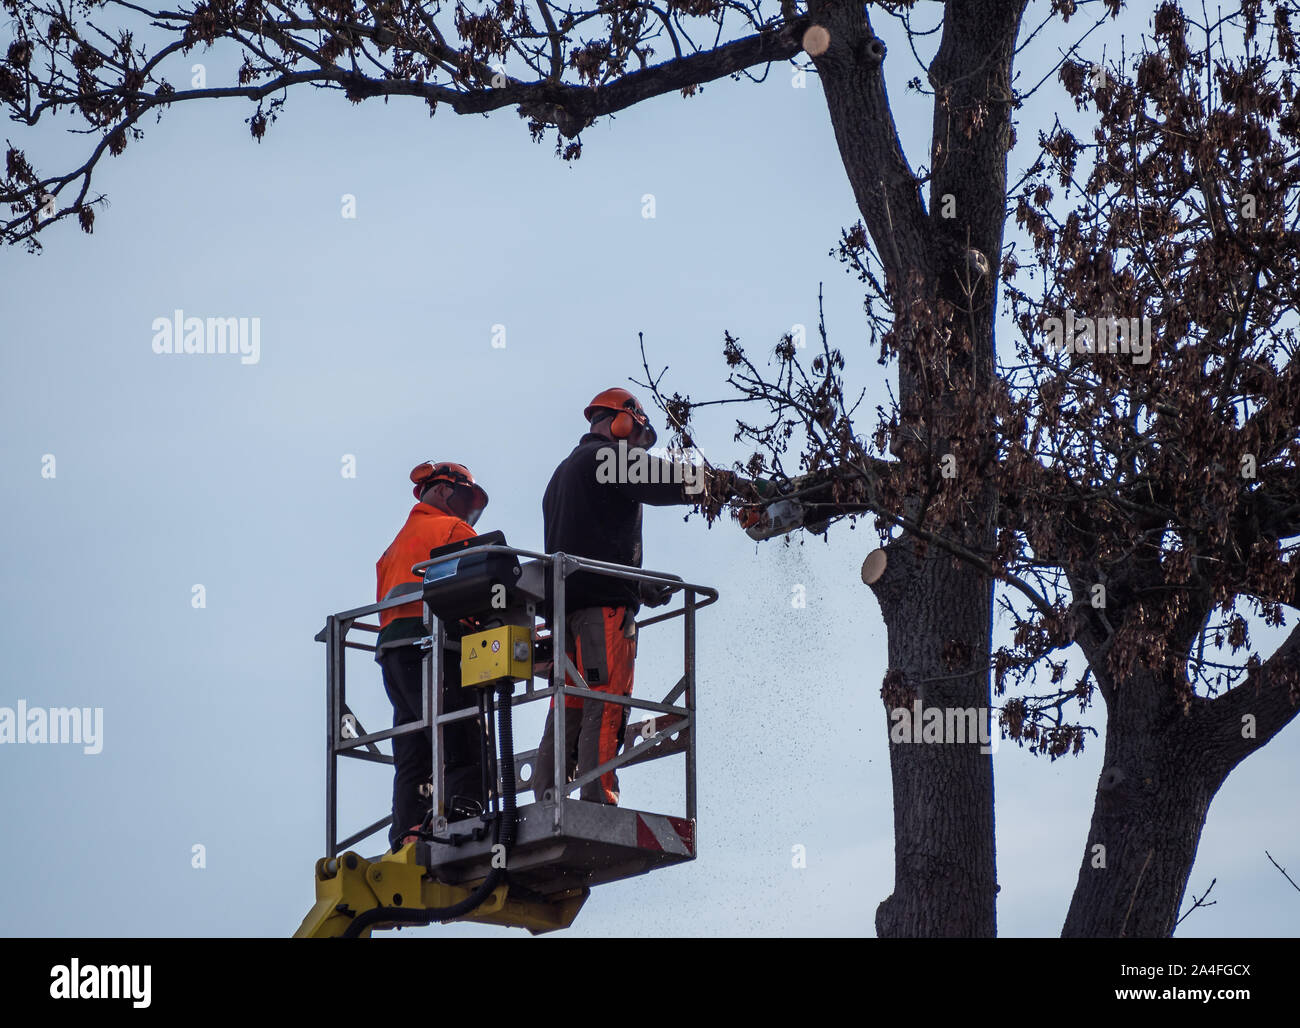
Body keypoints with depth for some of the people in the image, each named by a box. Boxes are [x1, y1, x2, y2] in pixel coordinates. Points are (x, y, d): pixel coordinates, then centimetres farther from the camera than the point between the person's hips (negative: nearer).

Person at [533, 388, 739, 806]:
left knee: (570, 706, 4)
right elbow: (665, 481, -10)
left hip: (563, 599, 9)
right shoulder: (612, 457, 1)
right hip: (604, 599, -9)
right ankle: (598, 802, -24)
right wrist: (722, 482, 7)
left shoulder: (563, 473, 31)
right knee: (607, 705, -15)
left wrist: (640, 588, 31)